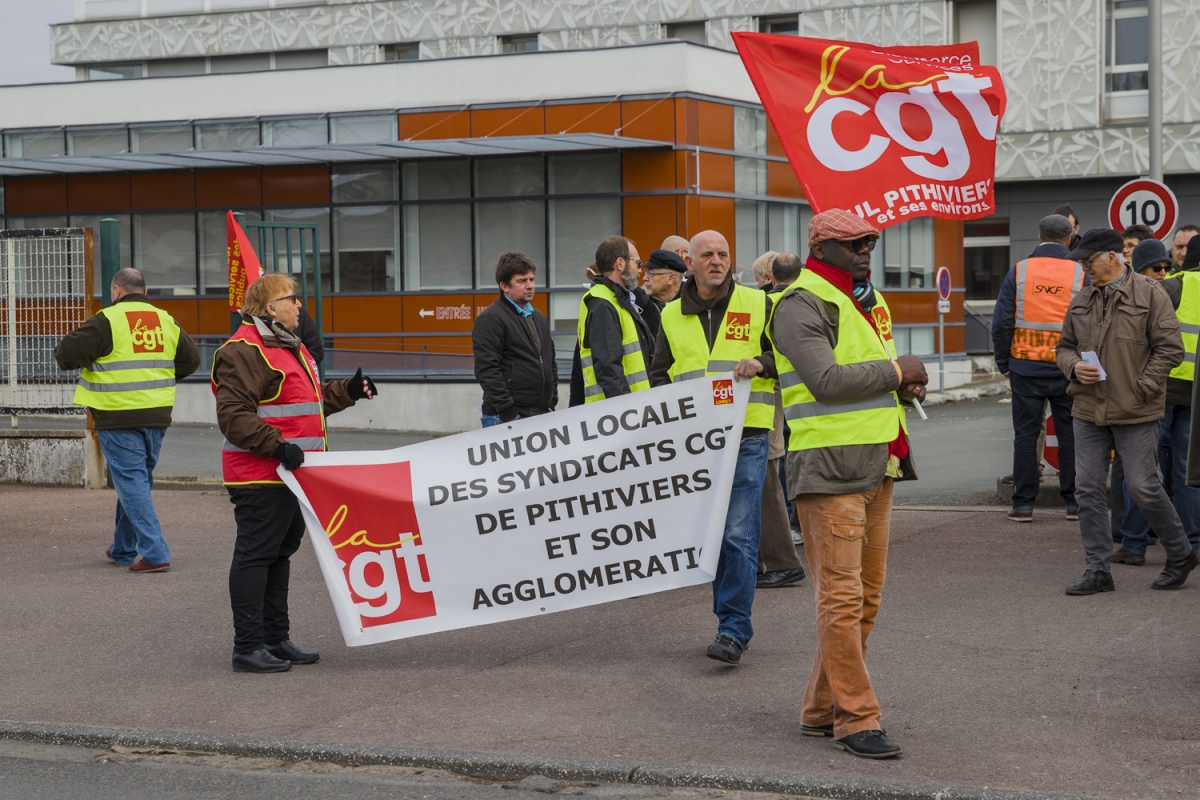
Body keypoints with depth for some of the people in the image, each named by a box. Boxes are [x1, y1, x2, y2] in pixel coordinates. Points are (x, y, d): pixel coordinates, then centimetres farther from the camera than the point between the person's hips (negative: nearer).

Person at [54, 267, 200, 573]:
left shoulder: (107, 321, -10)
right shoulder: (166, 321, 9)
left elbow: (66, 354, -12)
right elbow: (191, 359, 16)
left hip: (119, 418, -6)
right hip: (157, 414, 6)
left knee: (132, 483, -3)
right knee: (138, 480, 18)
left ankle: (155, 553, -9)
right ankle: (123, 549, 30)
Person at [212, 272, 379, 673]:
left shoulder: (290, 346, 21)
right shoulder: (244, 350, -14)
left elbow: (311, 400, 30)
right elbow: (233, 415, -22)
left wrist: (348, 392, 16)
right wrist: (276, 445, -28)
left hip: (288, 473, 11)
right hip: (259, 477, -10)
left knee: (280, 554, 16)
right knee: (255, 556, -6)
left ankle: (276, 639, 25)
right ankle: (248, 647, -1)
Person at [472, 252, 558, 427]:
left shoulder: (539, 318, 20)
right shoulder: (490, 319, -7)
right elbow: (487, 371, -15)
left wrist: (551, 404, 16)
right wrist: (508, 413, -17)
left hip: (541, 415, 8)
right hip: (505, 418, -8)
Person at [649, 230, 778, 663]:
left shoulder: (757, 305, 4)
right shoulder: (672, 316, 13)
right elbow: (659, 375, 19)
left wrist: (762, 362, -12)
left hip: (745, 436, -4)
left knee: (738, 535, -11)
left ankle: (734, 630, -9)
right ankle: (728, 612, 23)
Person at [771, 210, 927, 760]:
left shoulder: (869, 301, 20)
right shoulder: (801, 306, -10)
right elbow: (827, 380, -22)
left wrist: (907, 386, 6)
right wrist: (896, 371, -12)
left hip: (877, 468, 9)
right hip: (830, 469, -9)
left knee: (866, 596, 12)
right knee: (843, 596, -8)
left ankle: (823, 709, 21)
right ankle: (856, 719, -2)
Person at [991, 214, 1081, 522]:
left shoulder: (1018, 272, -1)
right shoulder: (1081, 275, -1)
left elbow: (1001, 323, -2)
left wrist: (1003, 364, 6)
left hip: (1026, 367, 0)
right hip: (1067, 368, 0)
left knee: (1026, 434, 5)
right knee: (1070, 434, 8)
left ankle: (1023, 504, 5)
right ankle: (1074, 502, 11)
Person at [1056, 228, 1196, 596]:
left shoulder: (1149, 295, -6)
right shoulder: (1082, 300, 11)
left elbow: (1170, 348, -8)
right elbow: (1065, 346, 19)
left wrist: (1140, 388, -13)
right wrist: (1073, 366, -4)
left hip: (1135, 414, -5)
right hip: (1089, 412, 6)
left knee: (1143, 487, -3)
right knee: (1088, 489, 2)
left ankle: (1180, 555, 18)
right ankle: (1098, 570, 10)